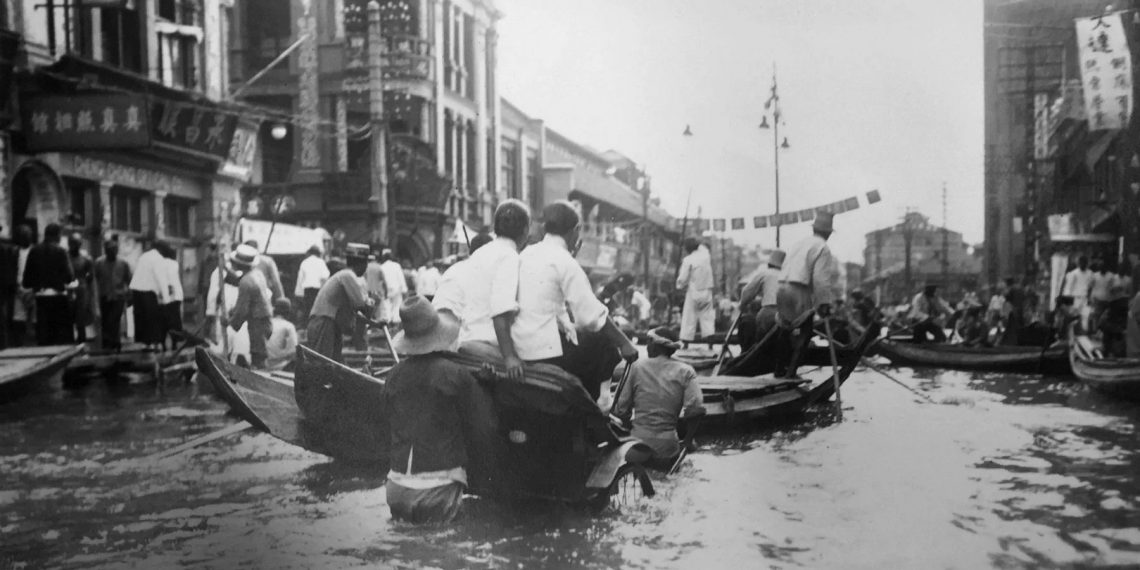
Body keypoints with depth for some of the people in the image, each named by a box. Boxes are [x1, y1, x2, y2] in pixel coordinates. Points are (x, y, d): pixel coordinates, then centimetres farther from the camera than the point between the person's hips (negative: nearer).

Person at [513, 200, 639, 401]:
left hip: (518, 346, 8)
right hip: (546, 352, -8)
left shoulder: (526, 254, 10)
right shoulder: (564, 262, -12)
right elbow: (592, 316, -13)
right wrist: (624, 344, -4)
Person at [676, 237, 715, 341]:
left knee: (689, 317, 3)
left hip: (693, 292, -3)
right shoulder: (706, 255, -2)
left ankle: (686, 342, 3)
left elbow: (683, 278, -7)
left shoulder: (688, 260, -12)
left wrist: (679, 286, 9)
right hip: (707, 292, 4)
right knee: (707, 318, 7)